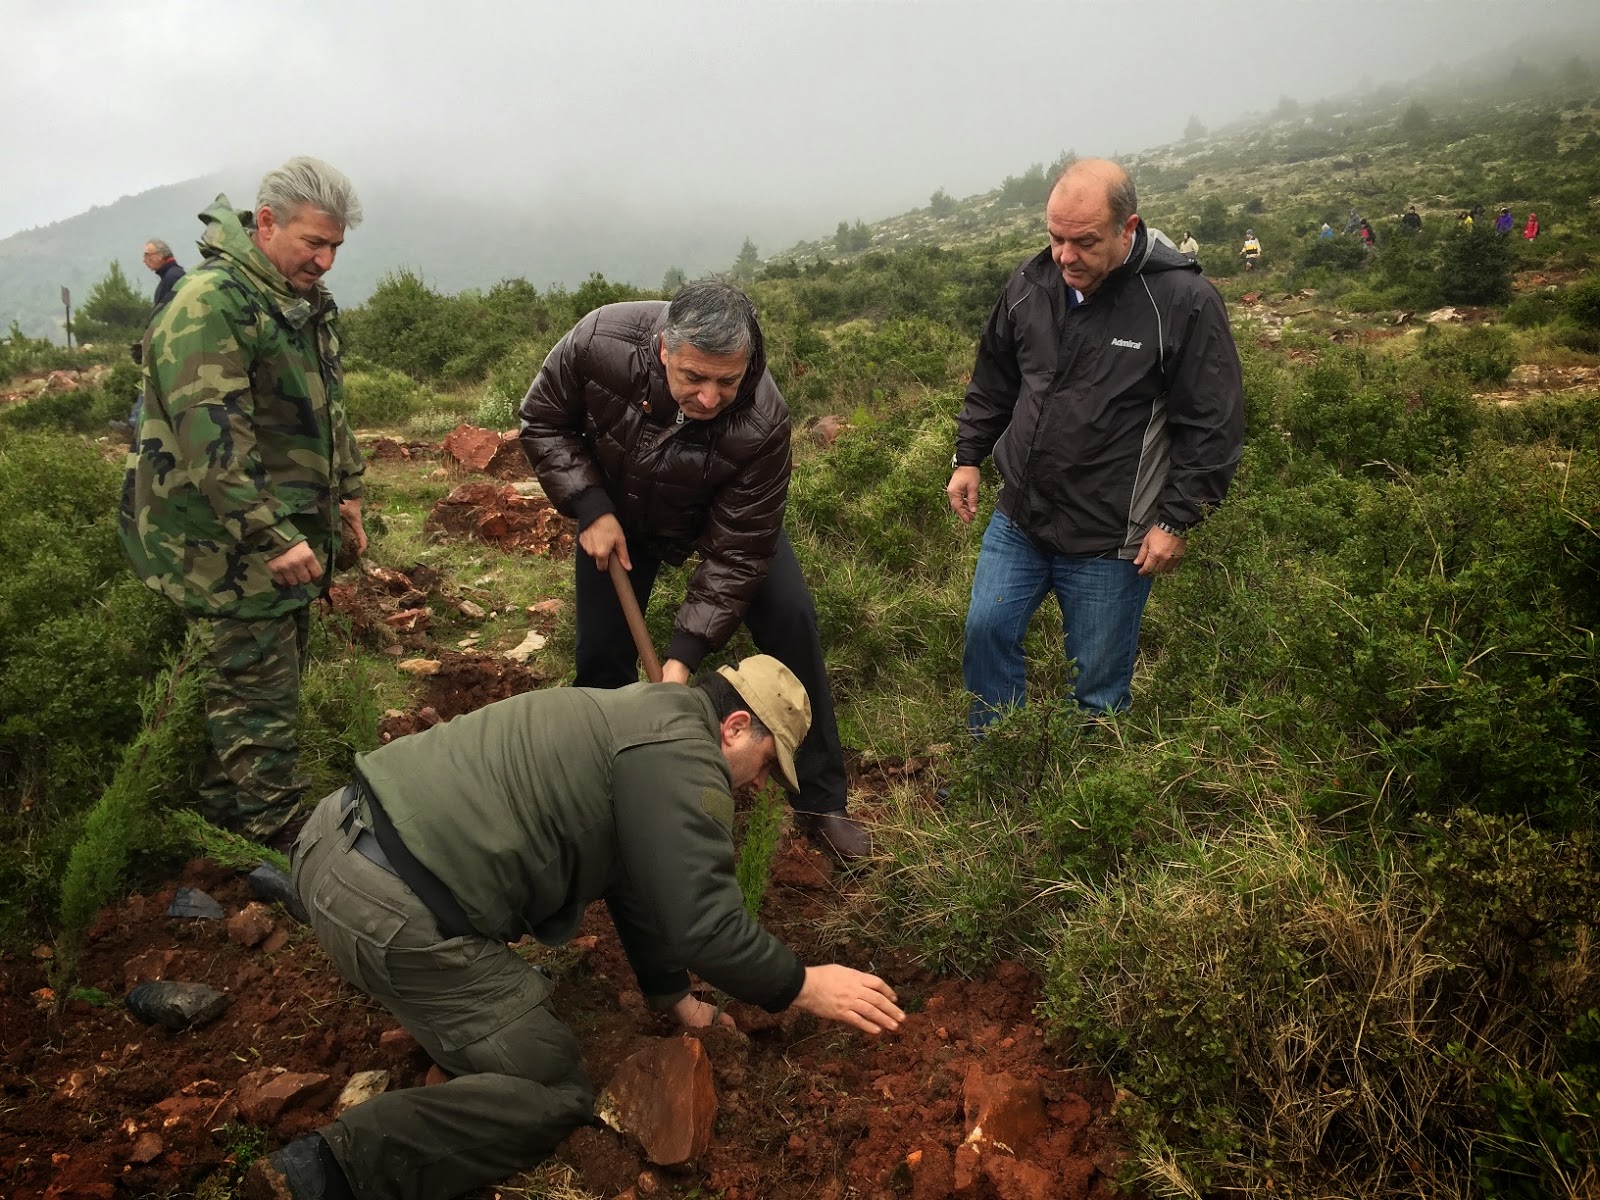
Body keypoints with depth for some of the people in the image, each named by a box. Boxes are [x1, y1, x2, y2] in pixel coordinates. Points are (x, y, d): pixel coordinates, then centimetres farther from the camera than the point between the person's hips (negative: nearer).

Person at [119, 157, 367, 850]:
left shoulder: (306, 304, 12)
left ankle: (226, 808, 37)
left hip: (290, 533, 9)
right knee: (261, 697, -2)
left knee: (275, 680, 19)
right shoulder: (212, 304, -20)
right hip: (229, 544, -9)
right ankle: (276, 850, 11)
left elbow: (328, 407, 24)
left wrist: (345, 488, 19)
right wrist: (272, 537, -28)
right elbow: (212, 438, -27)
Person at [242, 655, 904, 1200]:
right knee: (556, 1094, 0)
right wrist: (803, 987, 1)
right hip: (391, 913, -10)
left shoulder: (644, 712, 19)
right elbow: (703, 923, -14)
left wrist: (673, 995, 29)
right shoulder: (683, 754, -11)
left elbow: (637, 878, 26)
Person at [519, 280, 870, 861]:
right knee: (602, 657, -1)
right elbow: (543, 423, -15)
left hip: (724, 517, -1)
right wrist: (591, 509, -26)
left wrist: (683, 654, -34)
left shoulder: (762, 423, -39)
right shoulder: (601, 340, -35)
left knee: (792, 622, -11)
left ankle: (821, 802, 4)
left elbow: (735, 556, -31)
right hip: (615, 515, 1)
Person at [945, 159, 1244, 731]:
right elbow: (992, 381, 15)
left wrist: (1176, 520, -11)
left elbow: (1214, 425, -11)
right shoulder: (1030, 284, 0)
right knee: (986, 632, 9)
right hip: (1017, 518, 5)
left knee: (1098, 685, 8)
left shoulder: (1184, 300, -15)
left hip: (1110, 541, -4)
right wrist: (967, 457, 13)